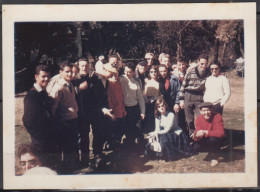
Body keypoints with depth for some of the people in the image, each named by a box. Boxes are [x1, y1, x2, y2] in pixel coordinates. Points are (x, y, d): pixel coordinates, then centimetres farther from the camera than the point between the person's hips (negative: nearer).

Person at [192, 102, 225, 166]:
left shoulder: (217, 116, -23)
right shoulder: (199, 119, -10)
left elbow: (221, 133, -34)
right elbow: (198, 132, -13)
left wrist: (206, 132, -42)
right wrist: (196, 136, -39)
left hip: (216, 140, -4)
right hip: (205, 140, 4)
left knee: (212, 139, -37)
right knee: (195, 147, -24)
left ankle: (213, 157, -8)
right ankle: (212, 151, 6)